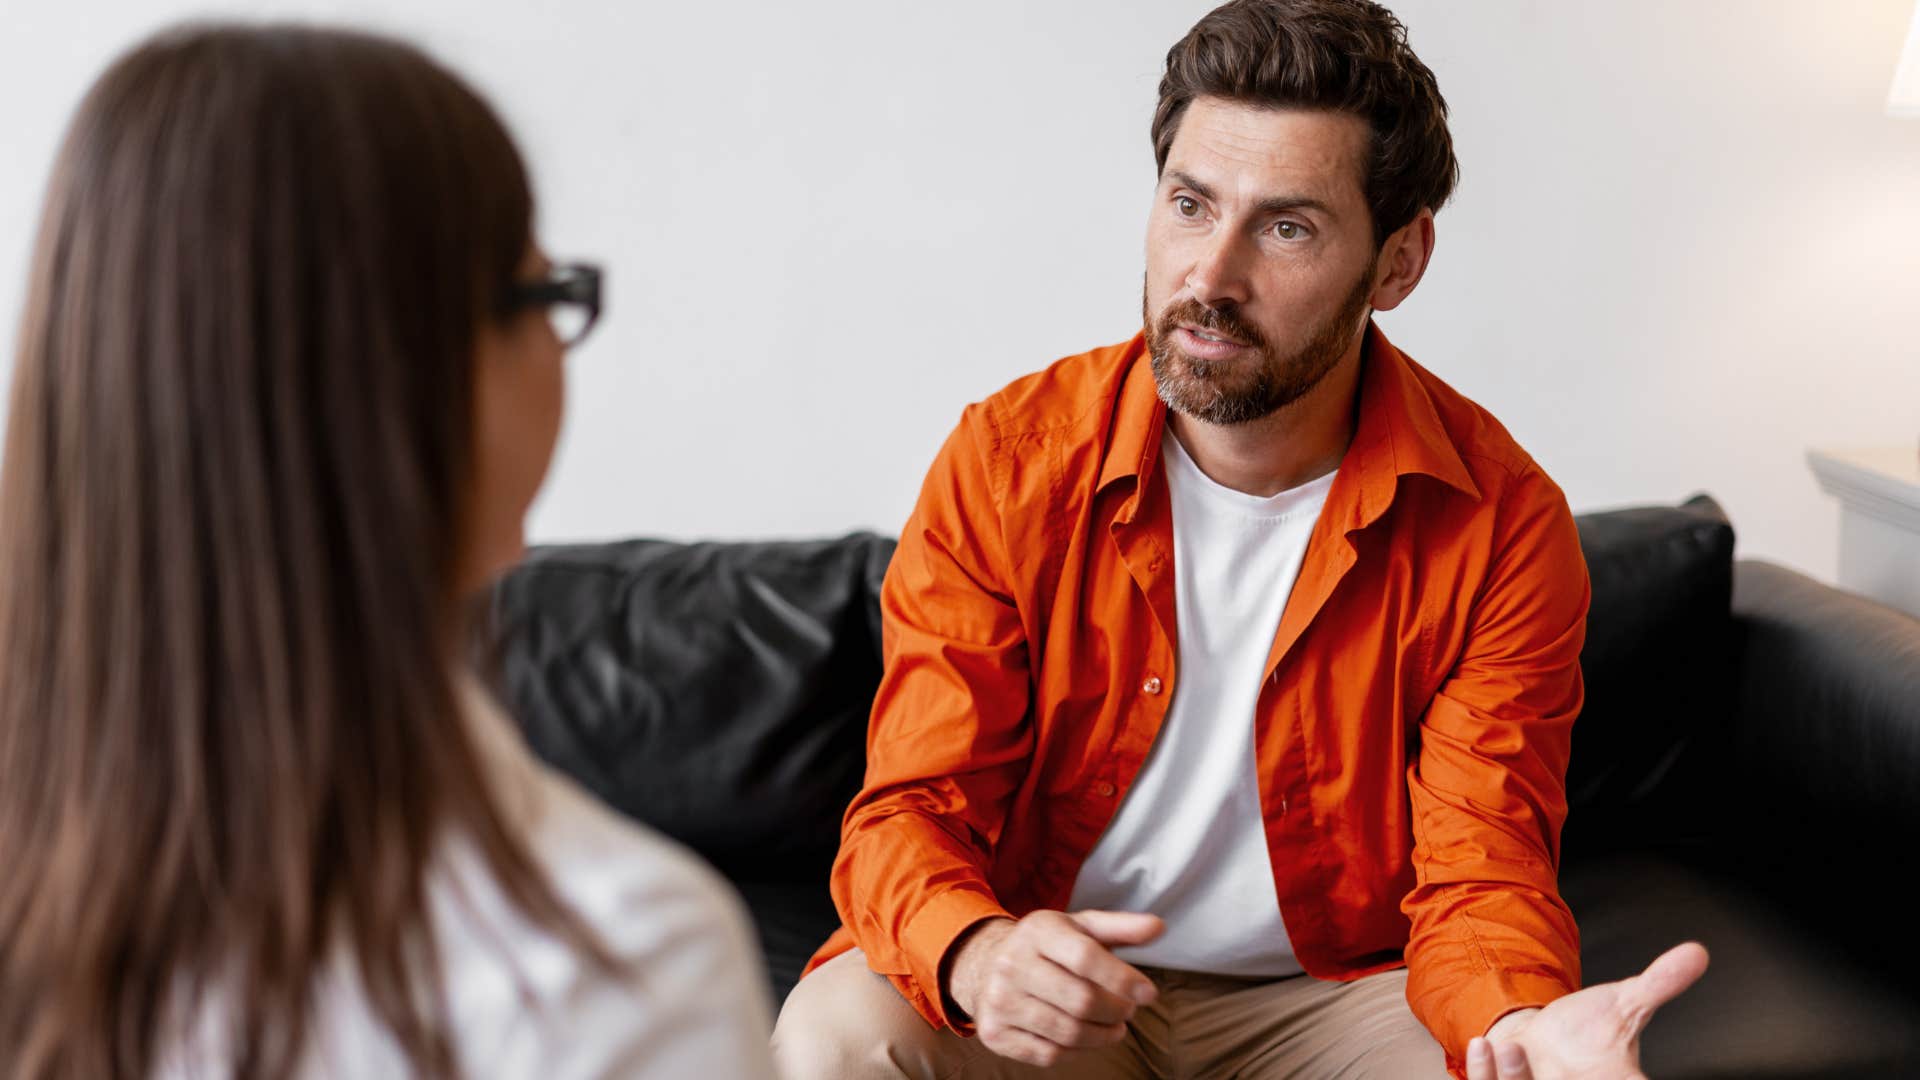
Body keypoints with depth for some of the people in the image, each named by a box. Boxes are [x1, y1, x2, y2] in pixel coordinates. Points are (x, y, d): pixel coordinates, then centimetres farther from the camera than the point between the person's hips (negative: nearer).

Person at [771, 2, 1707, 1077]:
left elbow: (1477, 871, -10)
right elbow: (912, 808, -11)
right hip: (1043, 989, 0)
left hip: (1337, 991, 1)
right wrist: (975, 954, -35)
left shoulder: (1501, 526, -12)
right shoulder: (1009, 462, -12)